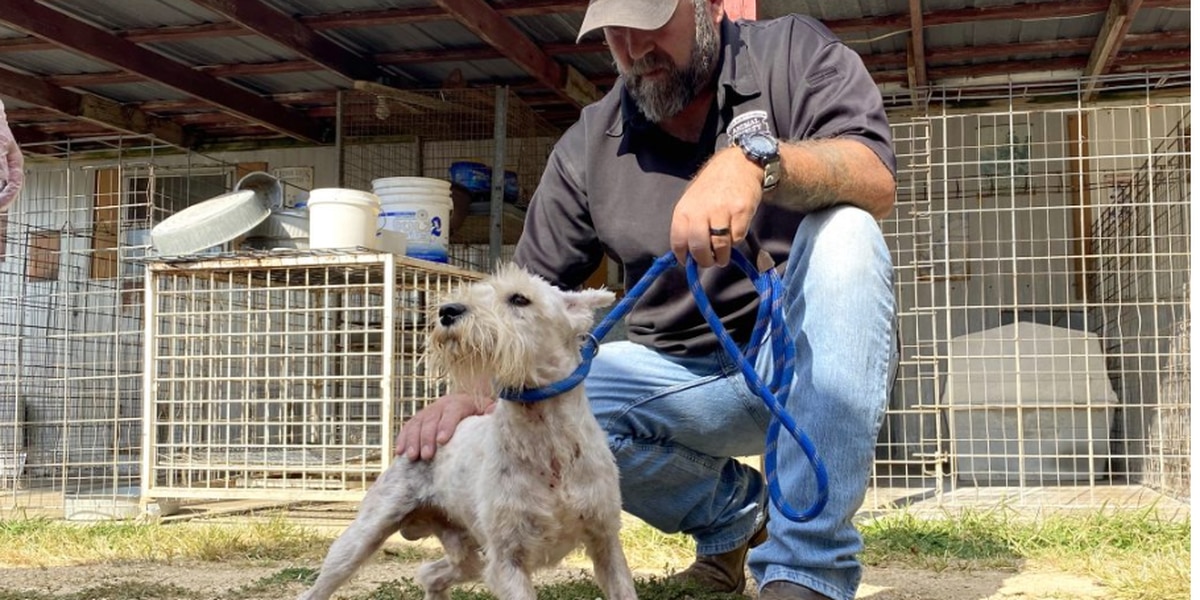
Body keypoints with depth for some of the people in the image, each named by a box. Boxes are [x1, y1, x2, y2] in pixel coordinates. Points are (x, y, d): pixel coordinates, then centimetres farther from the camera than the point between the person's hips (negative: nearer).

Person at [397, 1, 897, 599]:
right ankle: (733, 509, 6)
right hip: (685, 380, 3)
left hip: (808, 355, -2)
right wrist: (476, 392, -20)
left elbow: (877, 183, -21)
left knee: (844, 235, -32)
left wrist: (755, 162, -40)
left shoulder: (795, 54, -4)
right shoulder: (588, 146, 2)